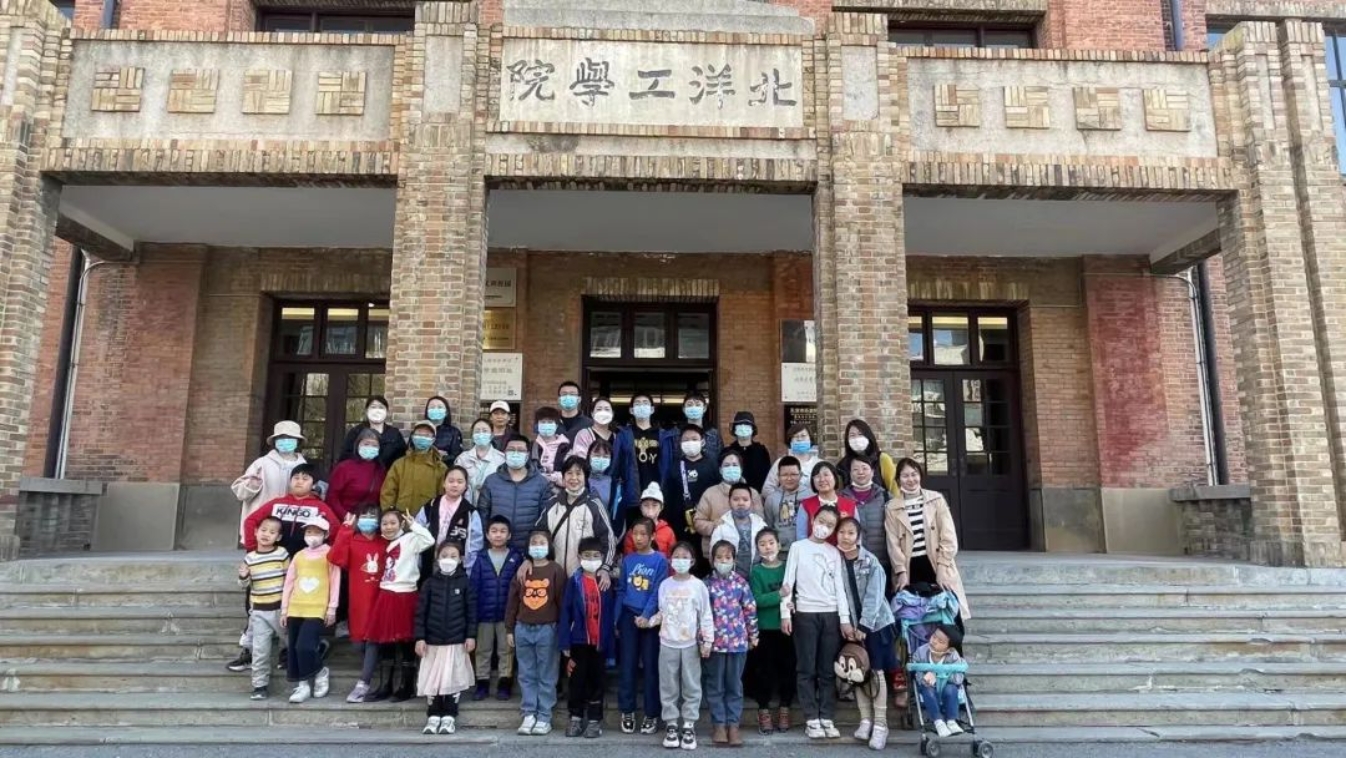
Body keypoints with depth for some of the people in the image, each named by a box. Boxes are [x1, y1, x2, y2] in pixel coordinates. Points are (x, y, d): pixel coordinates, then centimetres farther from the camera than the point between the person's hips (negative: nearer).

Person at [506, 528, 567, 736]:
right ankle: (528, 714, 17)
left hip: (547, 629, -3)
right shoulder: (521, 571, 6)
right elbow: (512, 601, 9)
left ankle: (544, 717, 11)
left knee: (546, 676, 4)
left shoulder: (556, 570, -3)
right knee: (527, 675, 9)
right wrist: (510, 629, 7)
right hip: (523, 629, 3)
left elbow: (561, 601, -3)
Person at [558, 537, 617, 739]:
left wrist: (609, 640, -1)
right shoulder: (574, 581, -4)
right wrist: (565, 641, -8)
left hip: (600, 640, 1)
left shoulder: (606, 582, -1)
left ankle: (594, 719, 20)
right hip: (579, 639, 0)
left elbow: (610, 612, 2)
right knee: (577, 679, 10)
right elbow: (566, 612, -4)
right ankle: (576, 718, 24)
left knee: (596, 680, 10)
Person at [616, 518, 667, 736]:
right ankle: (627, 712, 16)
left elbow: (658, 592, -9)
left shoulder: (660, 560, -4)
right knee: (628, 666, 6)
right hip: (628, 616, 3)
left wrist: (646, 616, -18)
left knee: (651, 666, 3)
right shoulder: (627, 560, 6)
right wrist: (616, 620, 6)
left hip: (650, 618, -3)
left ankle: (651, 714, 12)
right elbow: (621, 591, 9)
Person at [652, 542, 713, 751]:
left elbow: (706, 616, -3)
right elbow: (662, 613, 10)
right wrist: (648, 622, -5)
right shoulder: (665, 585, 3)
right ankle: (671, 724, 18)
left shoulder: (698, 585, -4)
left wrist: (707, 640, -7)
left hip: (690, 645, -2)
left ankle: (688, 725, 15)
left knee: (691, 686, 4)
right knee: (668, 686, 8)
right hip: (668, 644, 2)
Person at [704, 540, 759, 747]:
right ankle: (719, 724, 17)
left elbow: (750, 609, 5)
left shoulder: (741, 582, 0)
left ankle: (733, 725, 16)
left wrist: (753, 635, 6)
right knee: (716, 685, 8)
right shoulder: (707, 584, -2)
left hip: (738, 641, 1)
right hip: (715, 641, -1)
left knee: (735, 685, 8)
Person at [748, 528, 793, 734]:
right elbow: (757, 600, -14)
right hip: (764, 628, -2)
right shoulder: (756, 571, -4)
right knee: (764, 670, 4)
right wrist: (779, 595, -23)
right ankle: (764, 712, 17)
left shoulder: (788, 567, 3)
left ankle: (784, 710, 24)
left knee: (787, 668, 8)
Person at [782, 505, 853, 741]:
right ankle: (811, 719, 6)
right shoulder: (798, 547, 2)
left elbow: (839, 586, 10)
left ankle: (827, 718, 11)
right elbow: (788, 582, -1)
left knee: (828, 670, 5)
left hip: (831, 614, 3)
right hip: (805, 613, -3)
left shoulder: (834, 553, 12)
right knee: (807, 669, 0)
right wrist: (785, 614, -7)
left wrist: (845, 619, 3)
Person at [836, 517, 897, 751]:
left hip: (875, 623, -3)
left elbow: (874, 596, -14)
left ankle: (880, 724, 5)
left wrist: (864, 625, -18)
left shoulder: (870, 561, -10)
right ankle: (866, 720, 16)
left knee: (876, 672, -1)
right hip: (852, 624, 3)